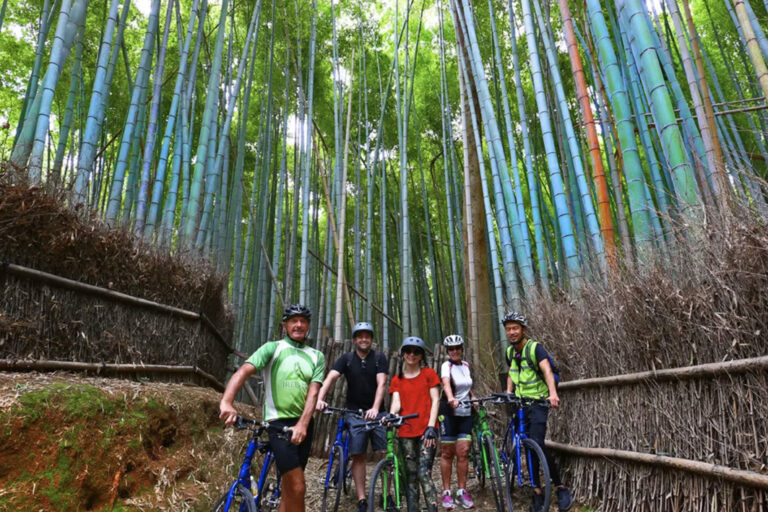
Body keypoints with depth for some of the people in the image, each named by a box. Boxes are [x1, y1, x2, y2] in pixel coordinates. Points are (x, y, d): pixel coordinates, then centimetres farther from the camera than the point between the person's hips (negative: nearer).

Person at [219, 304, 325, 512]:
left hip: (303, 424, 4)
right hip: (279, 422, -4)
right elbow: (243, 371, -18)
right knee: (298, 487, -10)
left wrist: (302, 424, -21)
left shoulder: (316, 356, 6)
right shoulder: (273, 348, -3)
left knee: (289, 489, 14)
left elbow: (313, 392, -5)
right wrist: (226, 402, -37)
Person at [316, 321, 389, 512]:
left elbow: (382, 383, -16)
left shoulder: (379, 358, -4)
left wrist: (375, 408, -31)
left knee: (385, 453, -1)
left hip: (376, 412, 0)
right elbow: (330, 377, -16)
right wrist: (320, 398, -34)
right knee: (358, 455, 2)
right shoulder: (346, 358, -2)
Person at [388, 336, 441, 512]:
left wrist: (431, 427, -10)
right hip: (406, 431, 3)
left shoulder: (429, 374, 7)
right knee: (411, 476, 6)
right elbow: (396, 403, 0)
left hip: (426, 430, -3)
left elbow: (435, 400, 1)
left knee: (424, 474, -13)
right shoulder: (396, 380, 12)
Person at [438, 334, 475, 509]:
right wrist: (451, 398, -50)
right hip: (449, 412, -4)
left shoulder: (466, 365, 7)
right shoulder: (446, 366, -12)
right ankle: (447, 492, 13)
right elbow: (446, 383, -32)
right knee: (448, 453, 2)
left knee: (463, 452, -1)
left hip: (465, 412, 4)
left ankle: (462, 492, 10)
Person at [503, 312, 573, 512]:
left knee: (538, 444, -17)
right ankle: (537, 493, 16)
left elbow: (547, 370, -30)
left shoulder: (535, 348, -15)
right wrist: (508, 394, 3)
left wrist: (553, 393, -46)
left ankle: (561, 488, 0)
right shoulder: (510, 351, 6)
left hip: (538, 402, -6)